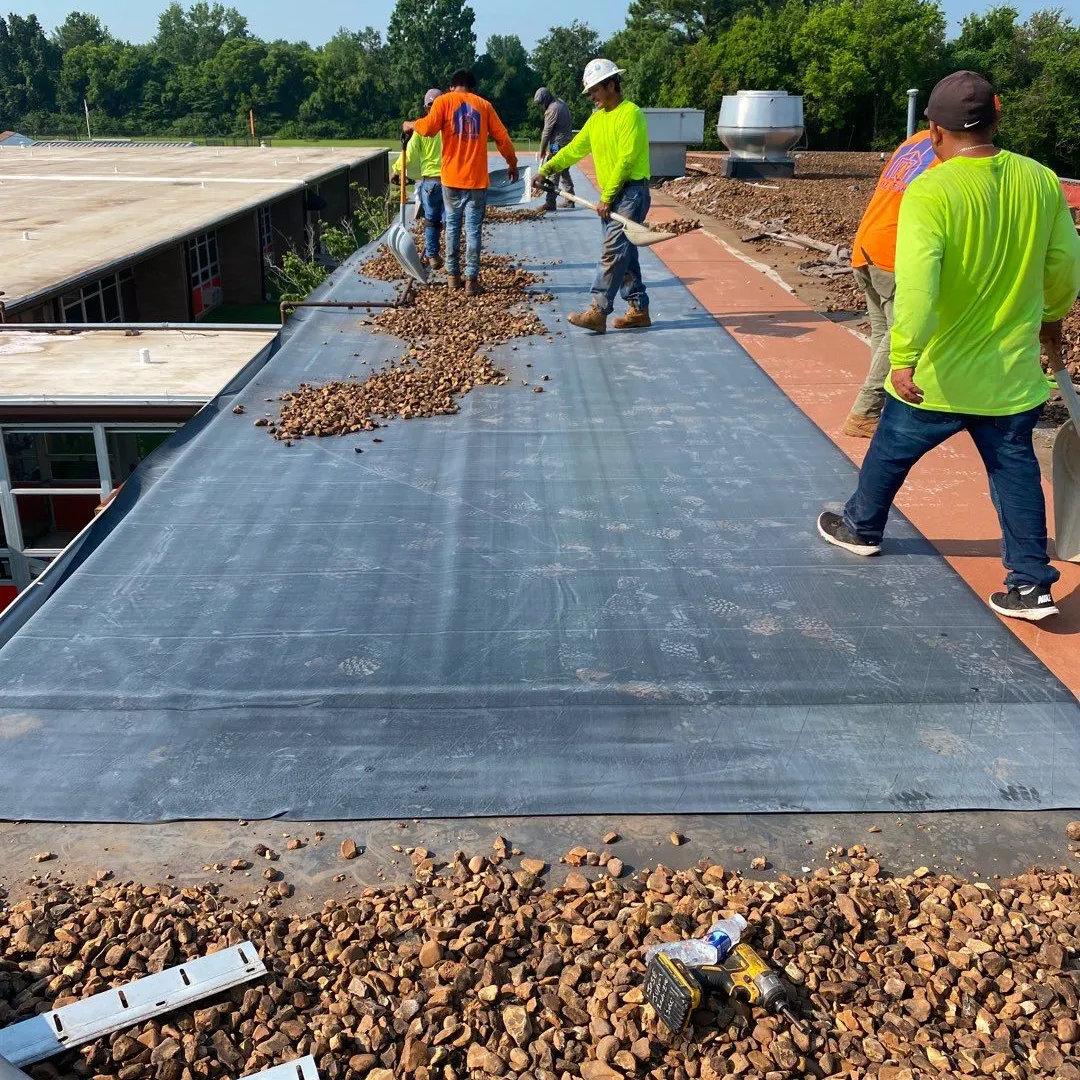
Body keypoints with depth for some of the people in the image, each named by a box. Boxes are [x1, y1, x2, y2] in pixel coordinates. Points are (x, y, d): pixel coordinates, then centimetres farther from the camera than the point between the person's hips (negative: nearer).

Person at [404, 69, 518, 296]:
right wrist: (512, 163, 20)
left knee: (452, 226, 13)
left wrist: (411, 125, 7)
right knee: (473, 229, 2)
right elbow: (502, 137, 7)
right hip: (477, 178, 0)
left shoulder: (444, 101, 2)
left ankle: (453, 274, 17)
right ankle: (471, 279, 0)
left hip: (452, 177, 0)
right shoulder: (484, 105, 8)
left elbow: (428, 127, -13)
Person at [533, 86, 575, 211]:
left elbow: (547, 132, -13)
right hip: (568, 143, 10)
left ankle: (550, 202, -9)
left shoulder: (552, 110, -15)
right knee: (564, 172, 15)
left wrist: (542, 150, -3)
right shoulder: (561, 103, 12)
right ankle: (569, 200, 19)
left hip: (558, 145, -9)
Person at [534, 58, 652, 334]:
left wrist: (606, 198, -20)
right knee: (624, 253, 10)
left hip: (631, 192, -9)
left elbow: (625, 161, -19)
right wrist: (546, 169, 2)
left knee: (613, 252, -13)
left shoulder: (630, 114, -13)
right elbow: (575, 149, 13)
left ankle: (598, 312, -16)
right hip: (611, 195, 9)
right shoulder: (597, 118, 14)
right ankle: (639, 310, 16)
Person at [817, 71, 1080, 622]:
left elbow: (917, 286, -32)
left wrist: (903, 358, -33)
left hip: (938, 376, -4)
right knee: (1015, 468, 14)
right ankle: (1031, 584, 13)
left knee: (890, 452, 19)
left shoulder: (930, 192, -18)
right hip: (1013, 373, 4)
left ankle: (861, 527, 41)